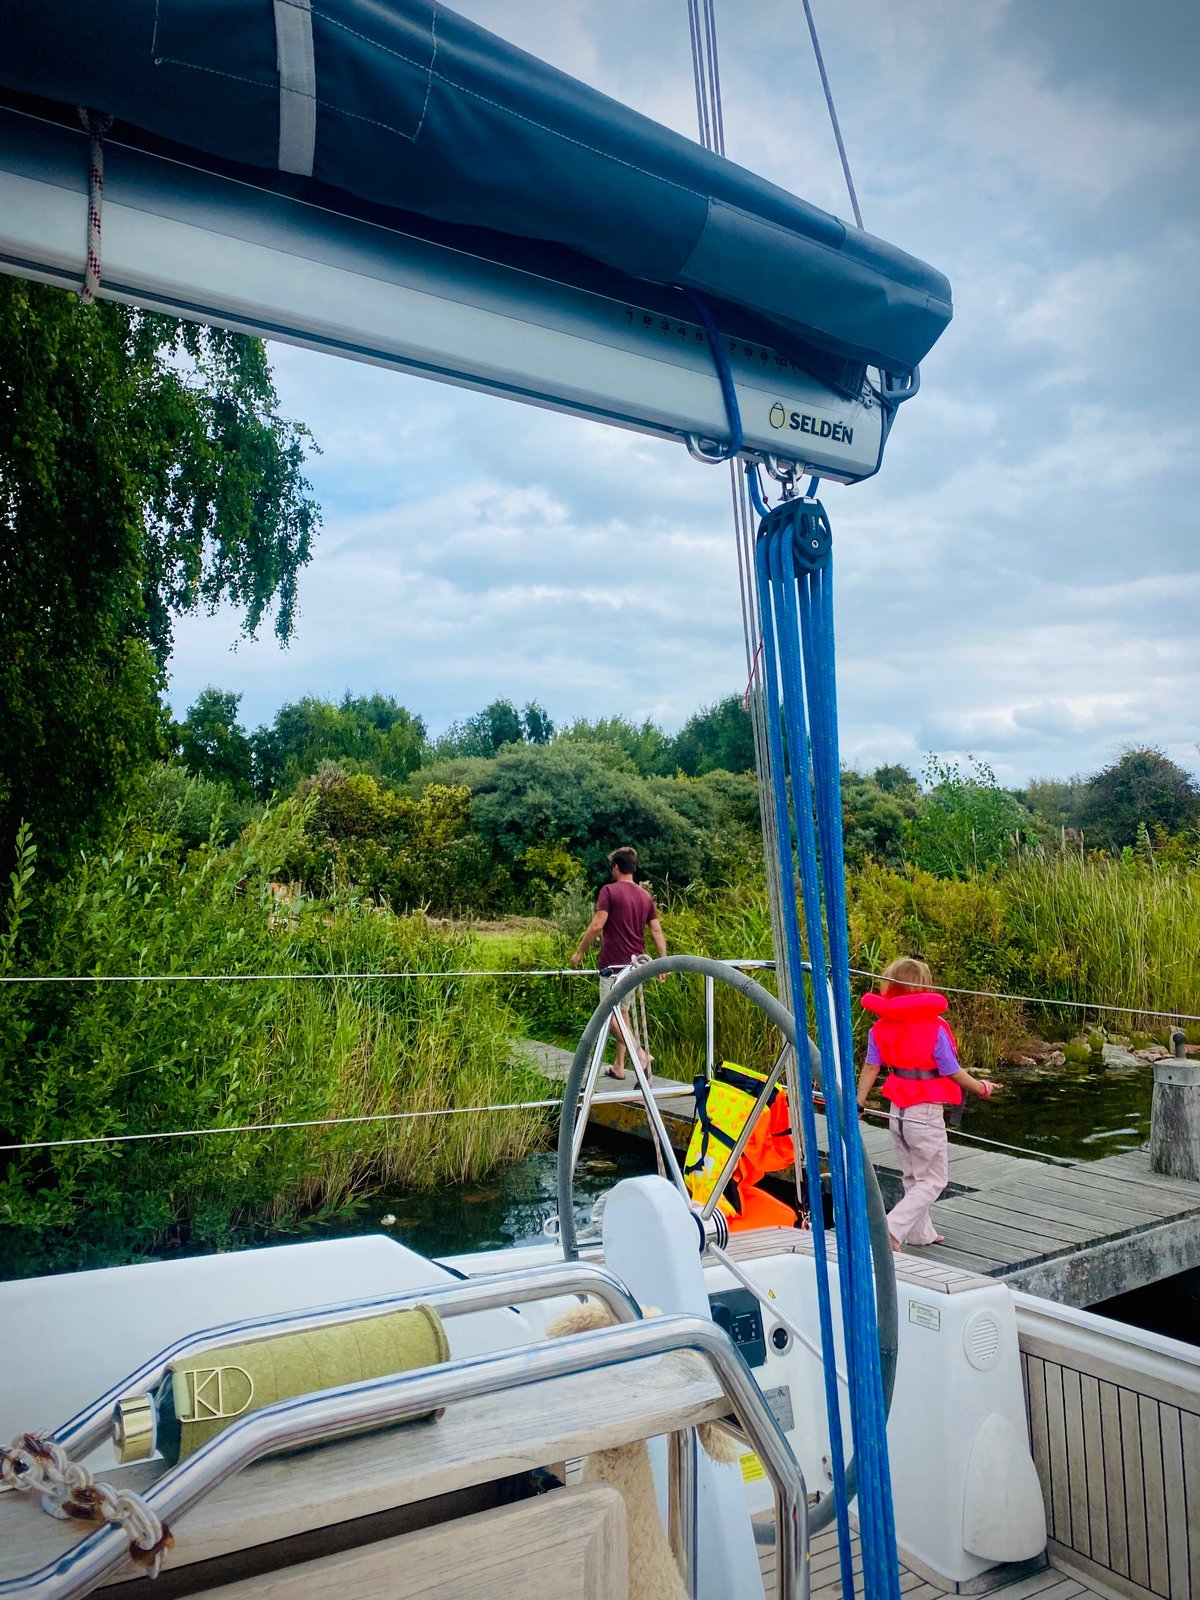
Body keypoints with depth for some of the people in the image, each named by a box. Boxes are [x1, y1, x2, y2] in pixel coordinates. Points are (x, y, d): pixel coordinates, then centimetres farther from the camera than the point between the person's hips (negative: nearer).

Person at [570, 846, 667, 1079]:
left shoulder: (610, 891, -11)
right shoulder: (646, 896, 7)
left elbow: (596, 925, -17)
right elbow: (656, 931, 5)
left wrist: (579, 952, -7)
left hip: (613, 964, -7)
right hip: (636, 964, 7)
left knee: (610, 1014, 0)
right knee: (623, 1010, 17)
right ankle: (619, 1066, 20)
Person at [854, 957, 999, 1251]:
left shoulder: (881, 1028, -3)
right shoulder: (934, 1029, -19)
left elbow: (870, 1068, 1)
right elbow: (954, 1073, -10)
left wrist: (858, 1104, 10)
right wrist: (981, 1088, 8)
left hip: (898, 1113, 6)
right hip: (926, 1115, -6)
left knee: (913, 1176, 22)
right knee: (933, 1180, 7)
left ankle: (921, 1233, 34)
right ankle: (892, 1229, -6)